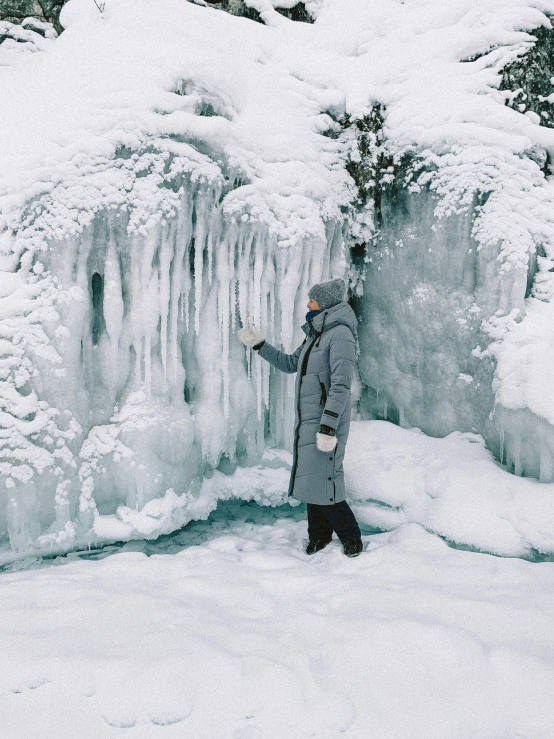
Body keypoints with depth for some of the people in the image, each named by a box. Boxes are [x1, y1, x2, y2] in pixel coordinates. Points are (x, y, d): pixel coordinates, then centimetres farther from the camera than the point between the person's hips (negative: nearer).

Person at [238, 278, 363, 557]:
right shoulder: (315, 334, 15)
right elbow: (290, 363, 28)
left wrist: (328, 427, -25)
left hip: (327, 420, -9)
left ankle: (352, 541, 4)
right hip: (307, 420, 9)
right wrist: (259, 345, 23)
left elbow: (341, 386, -21)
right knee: (310, 479, 12)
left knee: (322, 482, -9)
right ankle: (318, 536, 25)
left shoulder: (340, 334, -14)